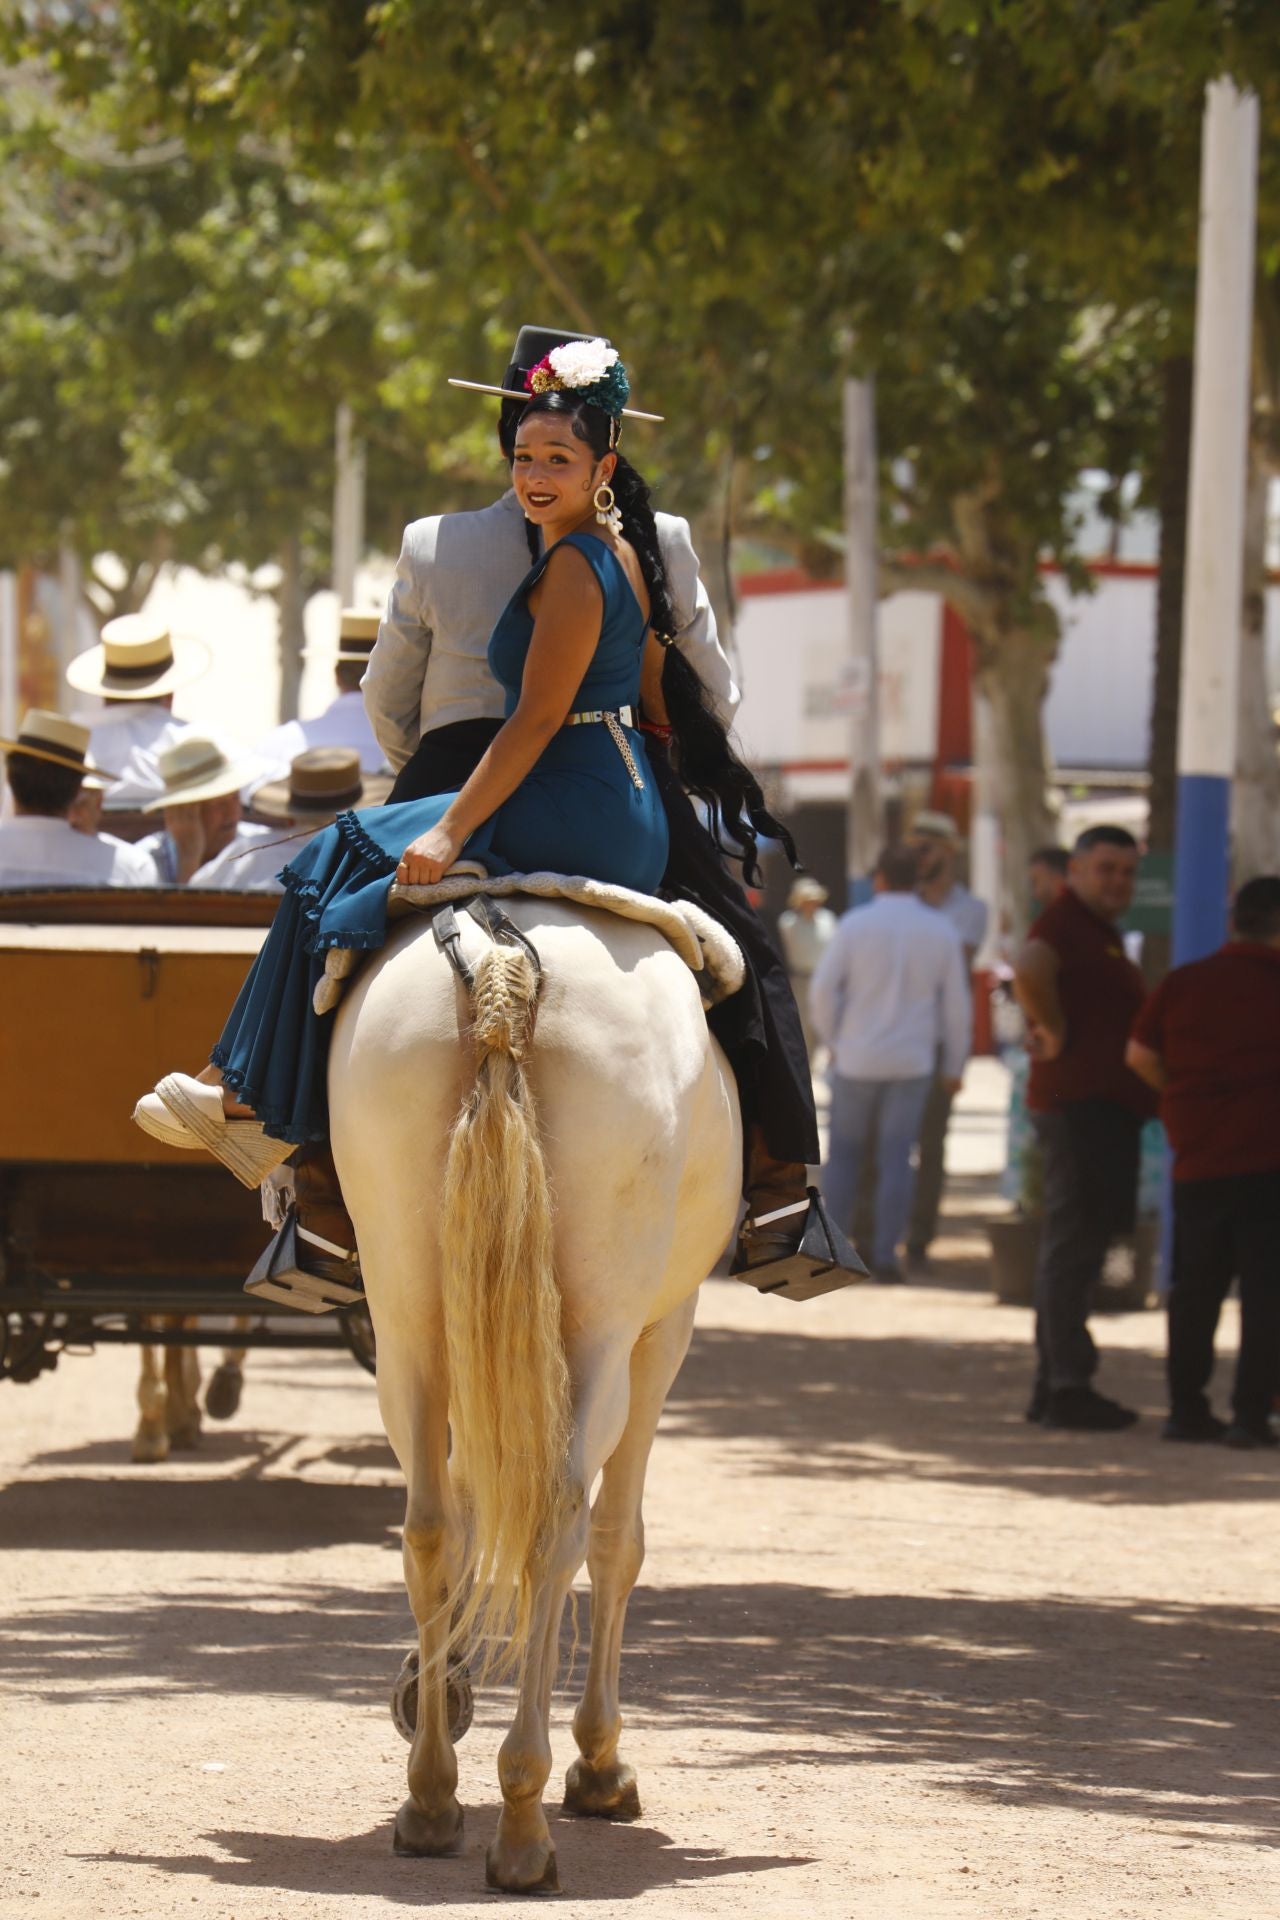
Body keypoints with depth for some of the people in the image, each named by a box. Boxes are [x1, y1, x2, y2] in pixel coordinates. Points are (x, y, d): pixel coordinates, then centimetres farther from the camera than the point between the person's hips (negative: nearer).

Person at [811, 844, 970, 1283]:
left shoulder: (856, 924, -6)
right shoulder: (941, 931, 1)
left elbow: (823, 989, -8)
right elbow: (956, 1004, 4)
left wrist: (833, 1038, 8)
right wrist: (954, 1064, 13)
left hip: (857, 1060, -1)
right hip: (913, 1061, 1)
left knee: (843, 1153, 10)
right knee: (896, 1159, 2)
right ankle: (884, 1254, -3)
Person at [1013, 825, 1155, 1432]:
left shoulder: (1100, 932, 21)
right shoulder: (1065, 925, -13)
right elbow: (1030, 972, -34)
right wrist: (1058, 1035, -23)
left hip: (1107, 1105, 11)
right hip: (1079, 1103, -11)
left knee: (1073, 1247, 14)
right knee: (1074, 1245, -10)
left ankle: (1054, 1386, 19)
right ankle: (1068, 1387, -11)